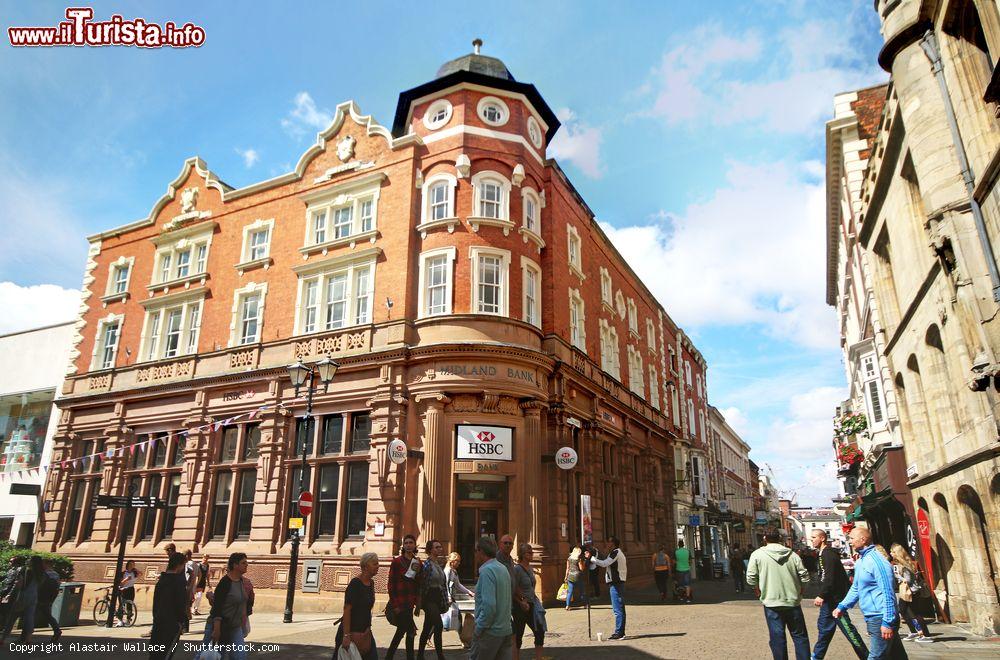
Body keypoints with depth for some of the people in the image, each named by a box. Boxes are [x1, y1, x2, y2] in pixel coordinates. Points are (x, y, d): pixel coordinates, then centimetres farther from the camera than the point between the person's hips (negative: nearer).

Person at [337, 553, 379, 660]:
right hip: (352, 631, -7)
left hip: (365, 631, 7)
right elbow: (347, 610, -21)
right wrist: (346, 635, -24)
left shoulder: (371, 583, 6)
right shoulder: (355, 584, -17)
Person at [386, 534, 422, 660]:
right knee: (411, 630, -7)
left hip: (410, 602, 6)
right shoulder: (397, 562, -7)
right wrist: (394, 604, -12)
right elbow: (391, 584, -9)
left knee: (401, 630, 12)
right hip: (399, 602, -6)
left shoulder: (417, 562, 8)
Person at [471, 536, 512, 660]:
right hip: (506, 630, 8)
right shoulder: (503, 568, 10)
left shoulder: (487, 571, -17)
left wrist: (478, 629, -14)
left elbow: (489, 605, -23)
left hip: (490, 631, -8)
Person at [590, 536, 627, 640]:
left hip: (615, 584, -10)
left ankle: (619, 633, -9)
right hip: (619, 583, 10)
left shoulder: (615, 552, -11)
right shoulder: (619, 553, 20)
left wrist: (590, 558, -16)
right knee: (620, 609, 11)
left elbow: (604, 563, -21)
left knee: (617, 609, -9)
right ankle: (621, 632, 15)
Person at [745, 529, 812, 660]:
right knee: (800, 636, 15)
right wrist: (798, 591, 17)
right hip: (793, 601, 2)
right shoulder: (792, 555, 0)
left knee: (777, 638, 7)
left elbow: (751, 579, -8)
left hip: (771, 602, -2)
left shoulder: (757, 554, -6)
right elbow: (804, 577, -1)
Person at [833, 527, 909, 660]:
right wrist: (842, 606, 13)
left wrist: (887, 622, -21)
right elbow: (855, 589, 21)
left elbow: (888, 593, -20)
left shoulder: (876, 561, -17)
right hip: (871, 618, 9)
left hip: (881, 619, -9)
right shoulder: (860, 562, 13)